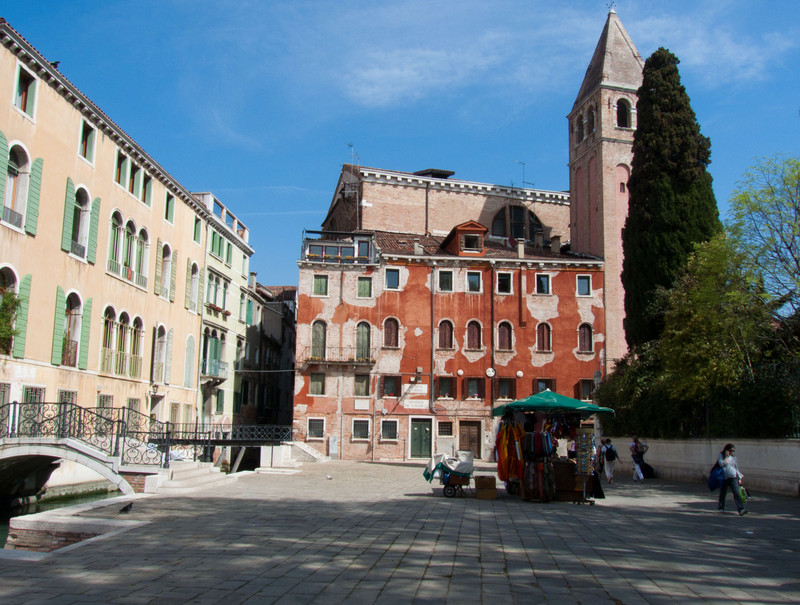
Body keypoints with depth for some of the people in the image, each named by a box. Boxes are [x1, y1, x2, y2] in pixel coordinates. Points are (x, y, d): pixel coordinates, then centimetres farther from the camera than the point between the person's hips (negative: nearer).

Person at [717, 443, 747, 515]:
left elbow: (736, 468, 17)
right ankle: (721, 508, 29)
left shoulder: (733, 457, 10)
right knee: (722, 493, 10)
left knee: (736, 493, -11)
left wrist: (739, 478, 14)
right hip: (724, 479, -2)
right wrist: (727, 456, -13)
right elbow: (722, 464, -19)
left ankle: (741, 509, -18)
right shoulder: (721, 456, 0)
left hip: (733, 478, 2)